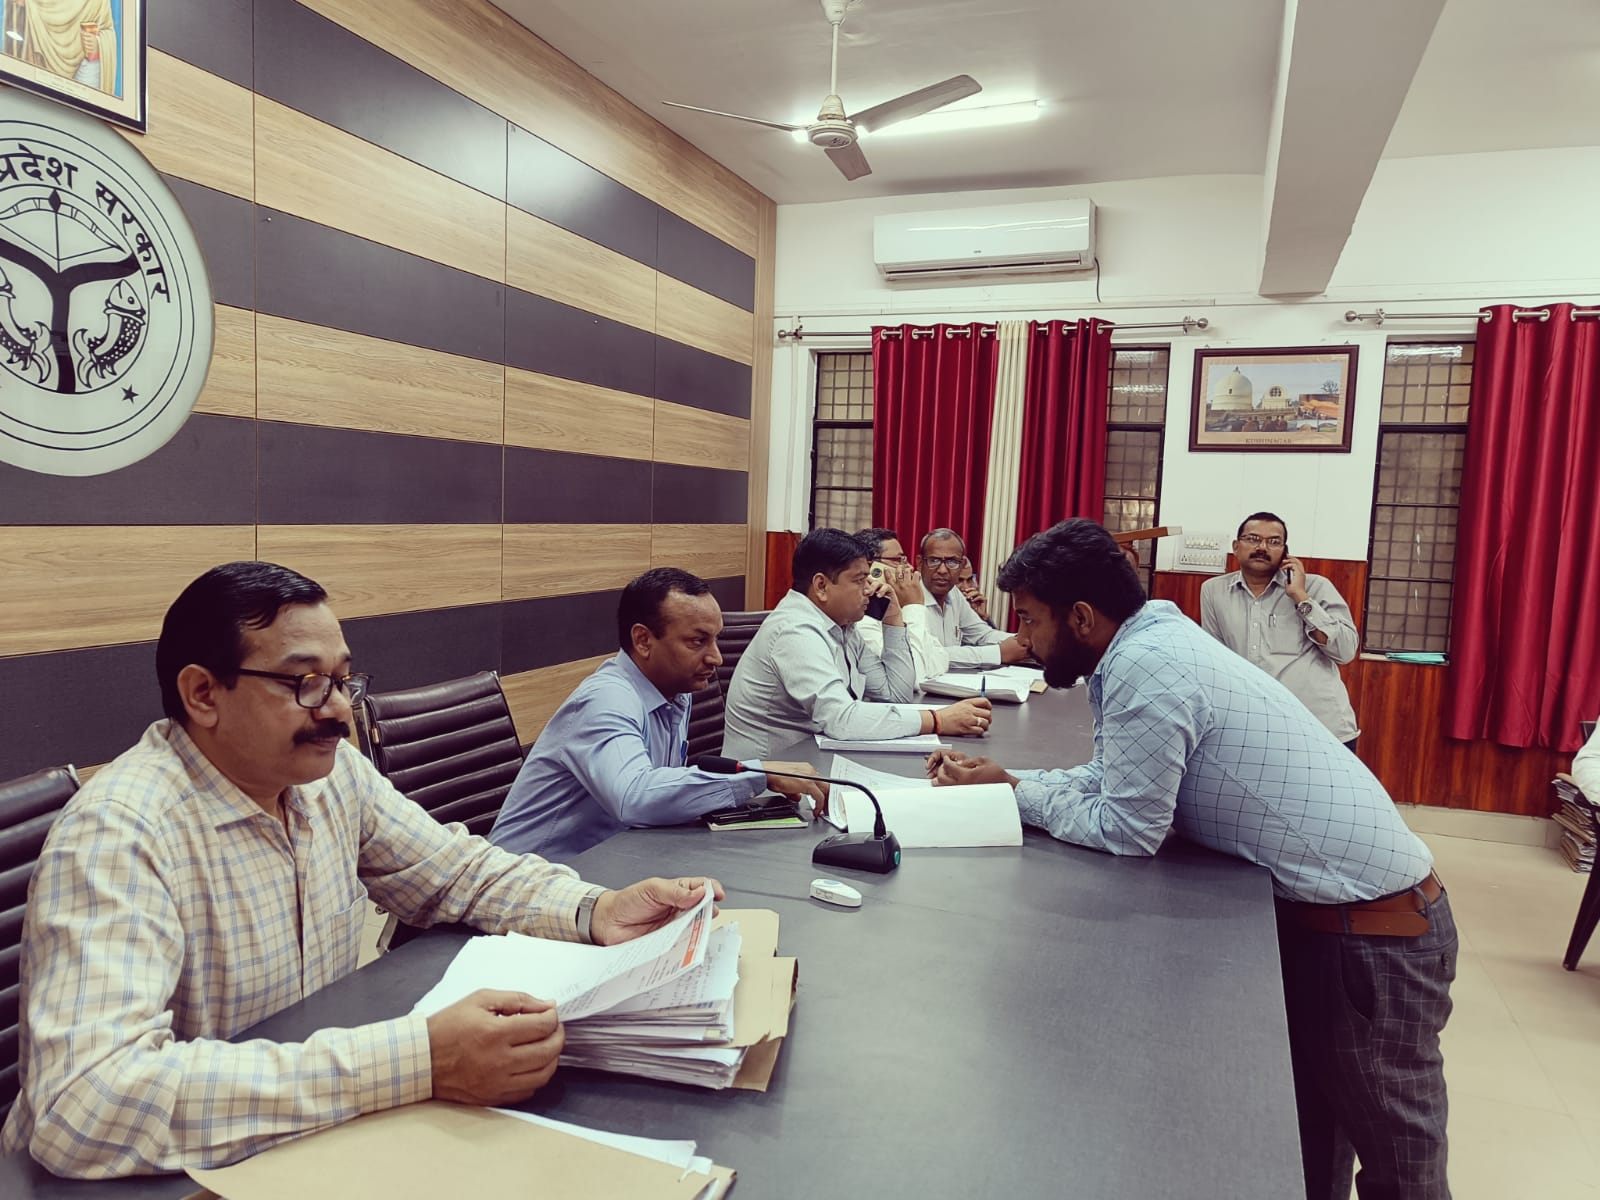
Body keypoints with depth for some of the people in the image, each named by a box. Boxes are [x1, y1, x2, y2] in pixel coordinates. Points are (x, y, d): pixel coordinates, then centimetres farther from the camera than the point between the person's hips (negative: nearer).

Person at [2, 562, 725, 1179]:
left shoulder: (333, 772, -4)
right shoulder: (118, 832, -24)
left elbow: (458, 869, 5)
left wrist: (595, 912, -13)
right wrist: (414, 1061, -39)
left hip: (308, 1143, 6)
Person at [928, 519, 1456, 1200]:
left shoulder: (1143, 666, -25)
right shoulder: (1152, 641, 5)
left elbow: (1125, 830, -20)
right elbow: (1108, 779, 12)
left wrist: (1013, 793, -7)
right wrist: (1002, 779, 2)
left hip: (1372, 926, -9)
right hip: (1312, 907, 9)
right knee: (1307, 1127, 22)